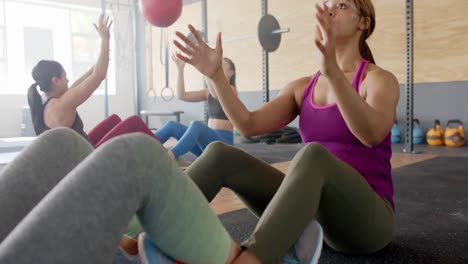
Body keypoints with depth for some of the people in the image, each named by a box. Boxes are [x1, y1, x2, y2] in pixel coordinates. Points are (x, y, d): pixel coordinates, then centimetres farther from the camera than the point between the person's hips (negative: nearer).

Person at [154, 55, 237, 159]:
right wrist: (180, 69, -4)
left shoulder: (231, 90, -3)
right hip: (208, 140, 7)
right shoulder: (208, 93, 16)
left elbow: (217, 94, -28)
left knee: (196, 125, -35)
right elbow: (181, 95, 4)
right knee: (172, 125, -9)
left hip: (223, 142, -7)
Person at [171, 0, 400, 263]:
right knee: (219, 154, -13)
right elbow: (249, 125, -3)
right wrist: (216, 74, -15)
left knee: (313, 154, -38)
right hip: (315, 213, 5)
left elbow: (372, 135, -27)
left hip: (366, 219, -4)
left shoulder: (381, 80, -4)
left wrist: (334, 72, -40)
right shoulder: (303, 87, 11)